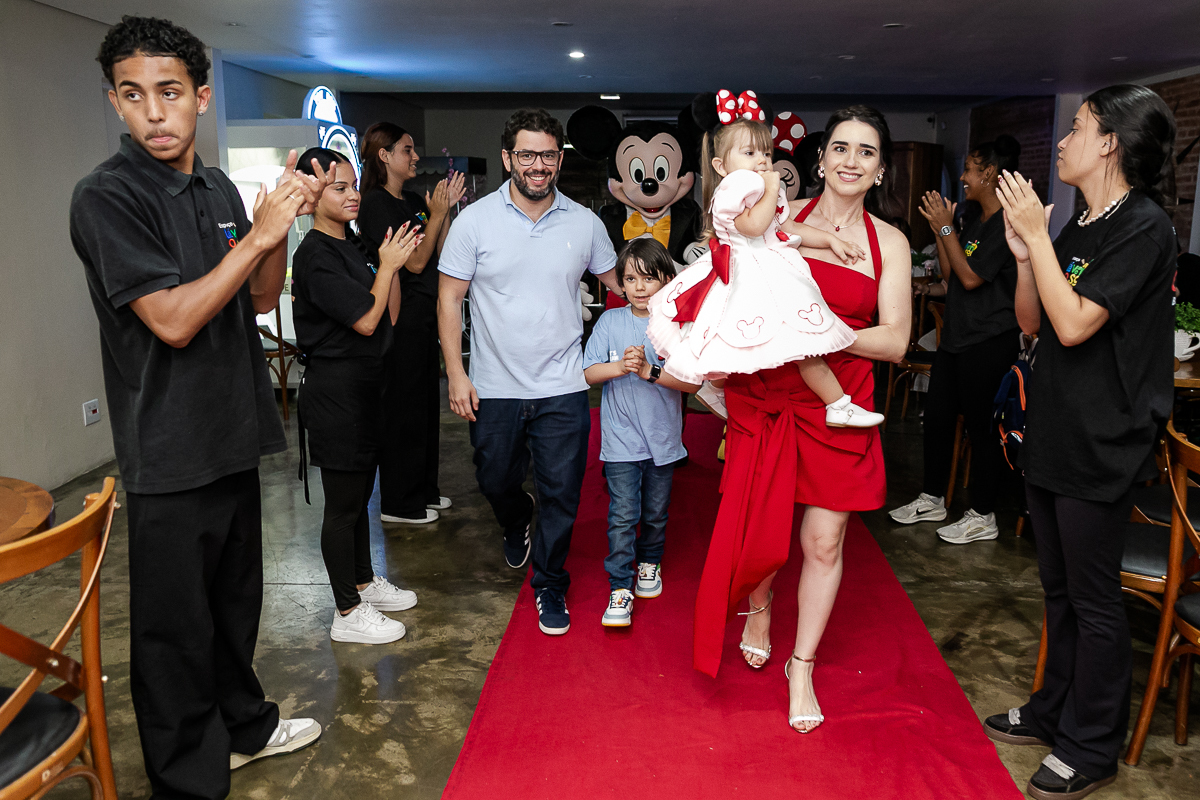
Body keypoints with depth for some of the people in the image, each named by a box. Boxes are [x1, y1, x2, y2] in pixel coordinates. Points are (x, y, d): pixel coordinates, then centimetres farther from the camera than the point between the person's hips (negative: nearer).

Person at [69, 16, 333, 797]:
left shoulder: (219, 189, 8)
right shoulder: (106, 197, -15)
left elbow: (260, 299, 9)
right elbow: (173, 321, -22)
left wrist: (281, 223, -7)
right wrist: (260, 233, -22)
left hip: (233, 435, 7)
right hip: (170, 454, -7)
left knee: (236, 596, 22)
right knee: (176, 623, 6)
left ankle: (244, 724, 42)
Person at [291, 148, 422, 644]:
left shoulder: (350, 249, 13)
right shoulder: (316, 256, -15)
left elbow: (388, 319, 11)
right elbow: (365, 320, -20)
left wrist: (395, 265, 0)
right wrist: (387, 265, -12)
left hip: (363, 385, 9)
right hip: (335, 390, -9)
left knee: (360, 493, 19)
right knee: (343, 502, -1)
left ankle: (365, 583, 33)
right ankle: (348, 613, 10)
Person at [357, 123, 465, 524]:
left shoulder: (415, 201, 13)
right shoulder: (376, 203, -12)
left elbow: (441, 256, 10)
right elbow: (414, 261, -17)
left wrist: (446, 209, 3)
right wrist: (437, 214, -14)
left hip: (424, 314, 9)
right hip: (399, 315, -9)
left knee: (427, 402, 15)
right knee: (403, 407, -1)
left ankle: (423, 490, 29)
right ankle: (398, 503, 12)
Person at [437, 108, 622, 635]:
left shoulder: (585, 223, 1)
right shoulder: (475, 221, -4)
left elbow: (621, 284, 13)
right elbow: (449, 299, -2)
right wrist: (455, 373, -8)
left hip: (562, 388, 0)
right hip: (493, 388, 0)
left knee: (561, 496, 4)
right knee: (496, 482, 17)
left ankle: (550, 585, 26)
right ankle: (516, 524, 53)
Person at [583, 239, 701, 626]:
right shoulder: (610, 321, -1)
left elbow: (692, 381, -12)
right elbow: (589, 373, -2)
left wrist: (649, 371, -23)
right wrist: (619, 367, -20)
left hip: (662, 439, 1)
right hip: (621, 439, -1)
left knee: (656, 513, 16)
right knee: (622, 515, -6)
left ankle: (650, 562, 41)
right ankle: (620, 588, 4)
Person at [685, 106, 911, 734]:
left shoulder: (890, 243, 3)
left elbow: (894, 341, -2)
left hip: (836, 405, 1)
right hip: (764, 395, 0)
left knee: (824, 541, 3)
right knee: (759, 532, 6)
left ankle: (802, 667, 25)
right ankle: (759, 607, 42)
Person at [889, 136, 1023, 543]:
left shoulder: (1007, 223, -15)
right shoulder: (972, 216, 13)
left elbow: (971, 277, -19)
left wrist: (946, 227, -14)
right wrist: (939, 229, 4)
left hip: (989, 341, -9)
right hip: (957, 334, 9)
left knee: (980, 425, -1)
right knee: (936, 416, 14)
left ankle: (983, 517, 13)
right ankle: (932, 499, 29)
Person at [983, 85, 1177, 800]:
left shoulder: (1144, 226, -14)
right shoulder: (1076, 230, 11)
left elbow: (1074, 325, -23)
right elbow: (1032, 323, 10)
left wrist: (1038, 237, -17)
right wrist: (1024, 252, -4)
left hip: (1102, 444, -8)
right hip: (1054, 434, 8)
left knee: (1094, 600, 4)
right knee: (1060, 587, 19)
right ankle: (1055, 712, 35)